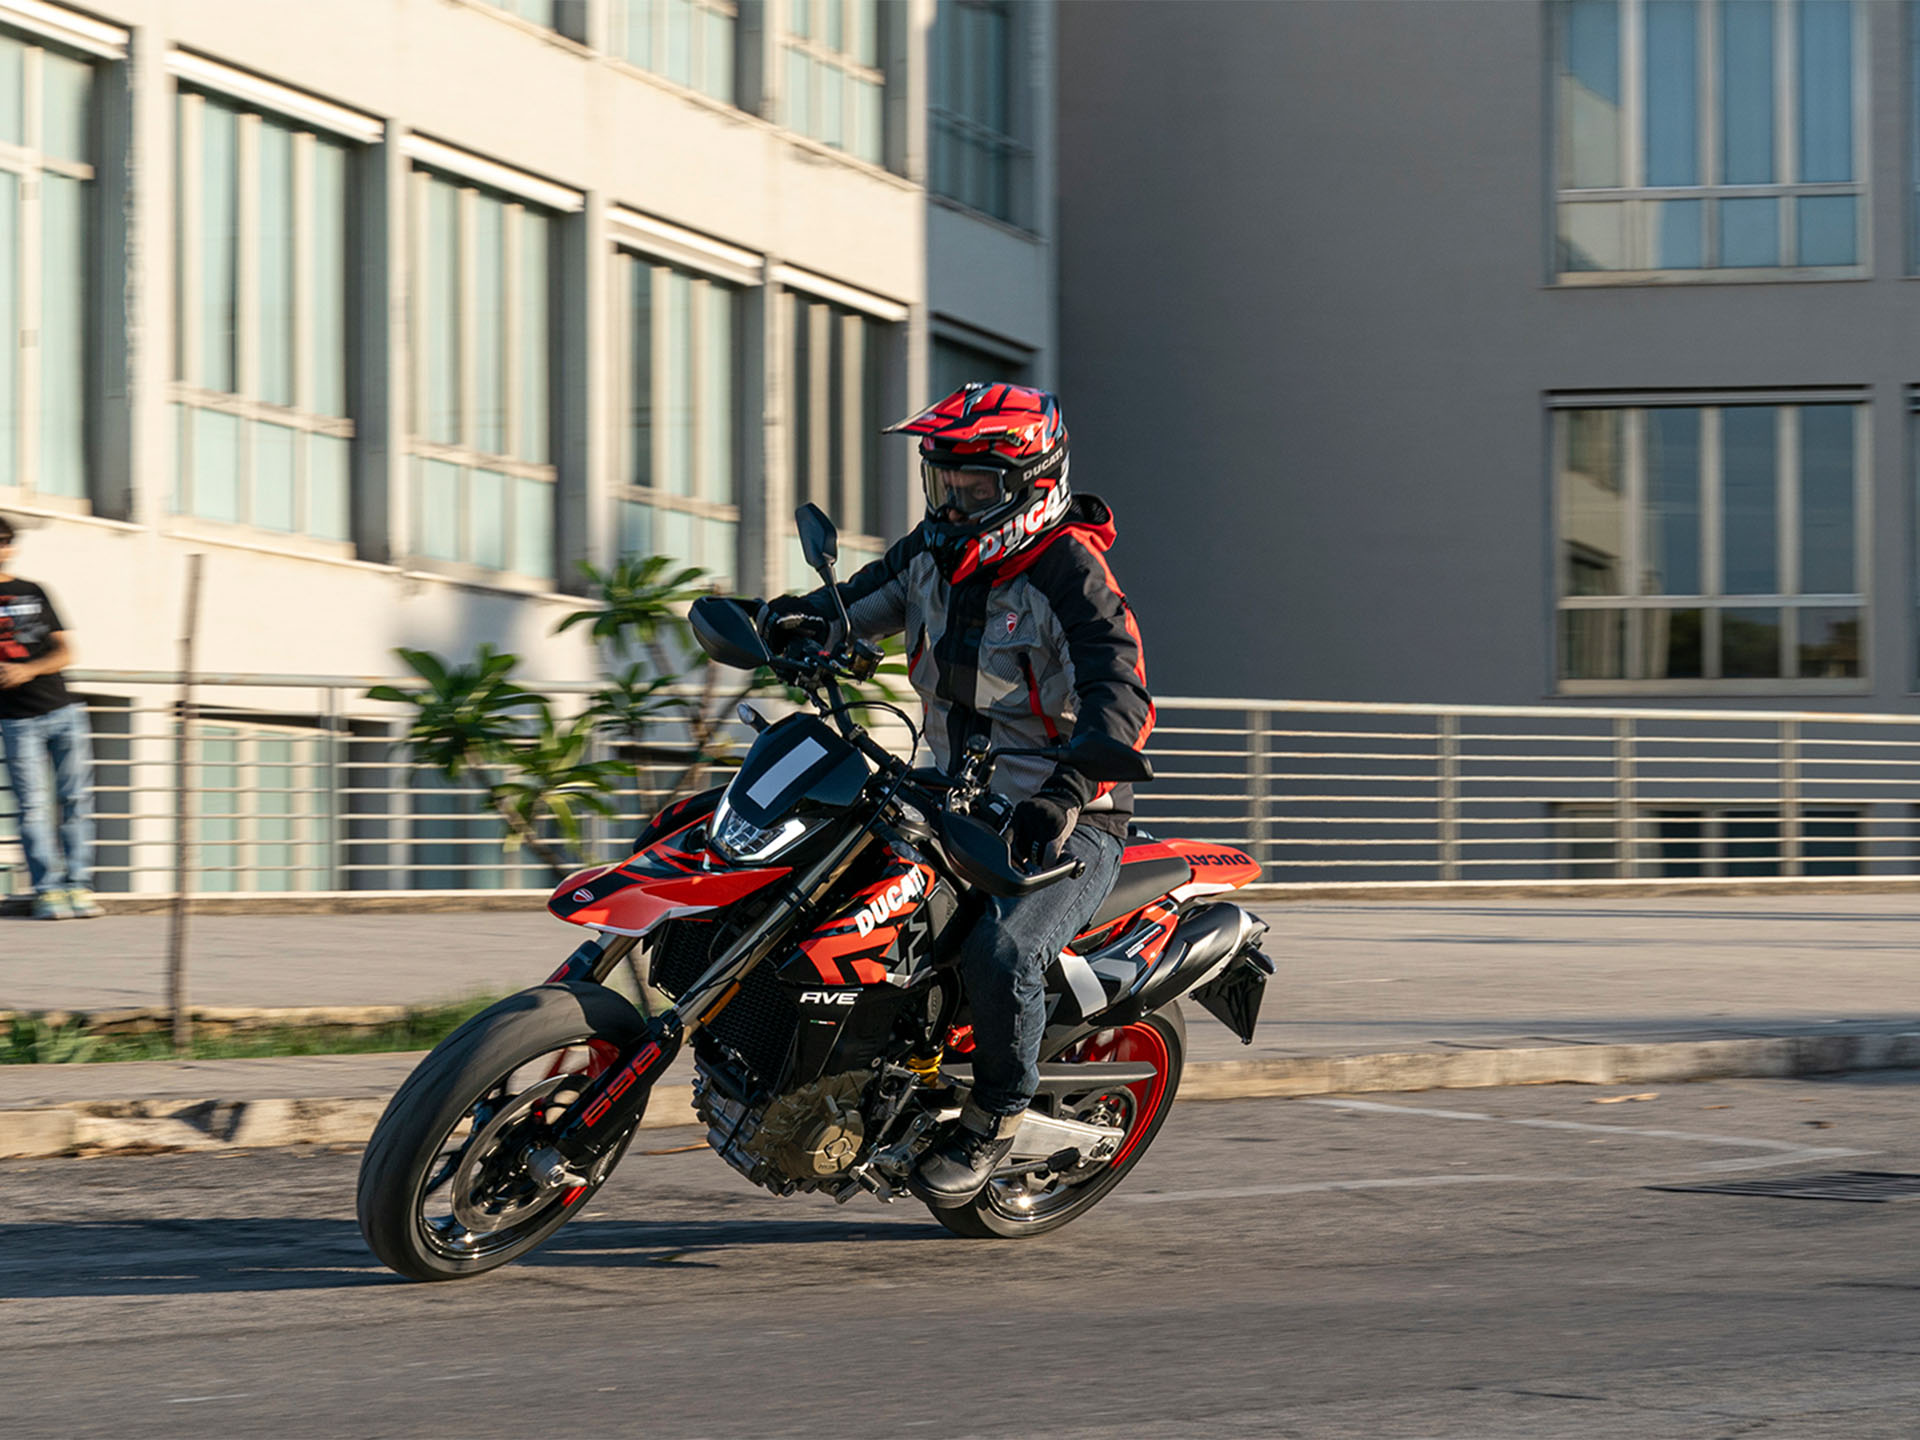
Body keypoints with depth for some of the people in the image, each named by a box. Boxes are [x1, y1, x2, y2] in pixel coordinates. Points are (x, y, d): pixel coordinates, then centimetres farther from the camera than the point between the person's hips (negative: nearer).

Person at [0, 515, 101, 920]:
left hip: (63, 710, 3)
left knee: (76, 799, 0)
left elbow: (64, 652, 8)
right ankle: (47, 890, -5)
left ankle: (77, 884, 4)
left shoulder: (34, 593, 13)